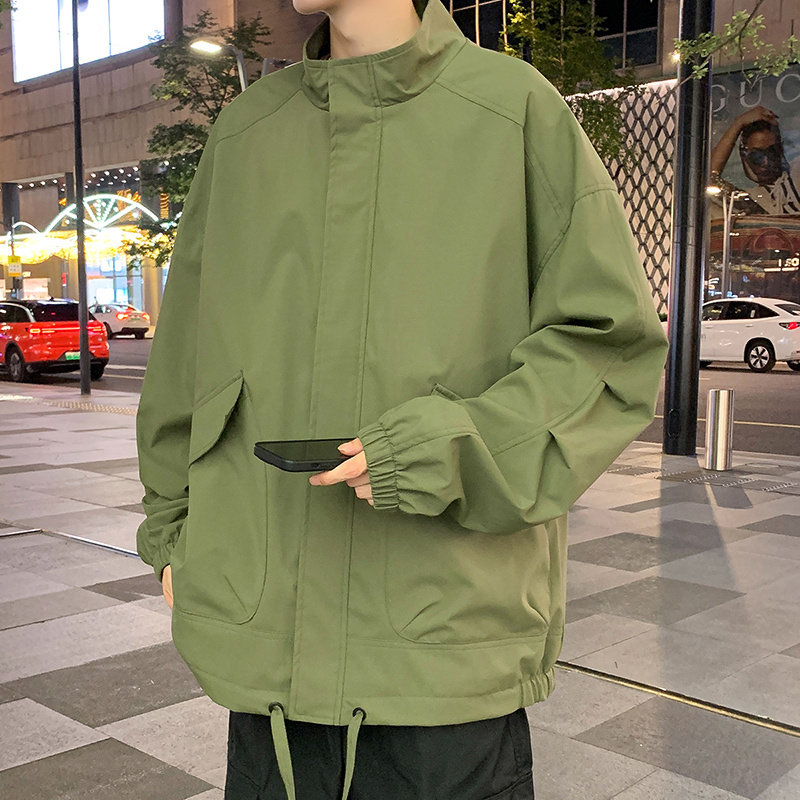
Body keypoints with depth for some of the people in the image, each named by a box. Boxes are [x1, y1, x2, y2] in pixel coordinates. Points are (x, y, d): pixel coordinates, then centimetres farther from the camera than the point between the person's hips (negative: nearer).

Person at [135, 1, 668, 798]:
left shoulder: (517, 107, 0)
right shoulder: (245, 128, 11)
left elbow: (612, 342, -2)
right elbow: (185, 351, 18)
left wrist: (467, 444, -16)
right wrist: (172, 525, 17)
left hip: (452, 615, -3)